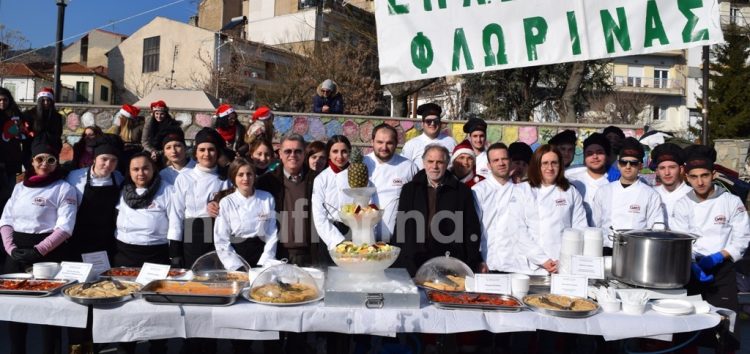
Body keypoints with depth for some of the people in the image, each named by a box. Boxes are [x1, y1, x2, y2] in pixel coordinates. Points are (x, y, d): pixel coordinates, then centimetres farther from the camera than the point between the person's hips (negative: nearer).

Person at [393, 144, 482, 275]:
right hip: (414, 262, 1)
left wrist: (472, 264, 0)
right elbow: (401, 227, 8)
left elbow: (472, 229, 6)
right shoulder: (409, 189, 10)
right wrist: (398, 261, 1)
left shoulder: (462, 191, 6)